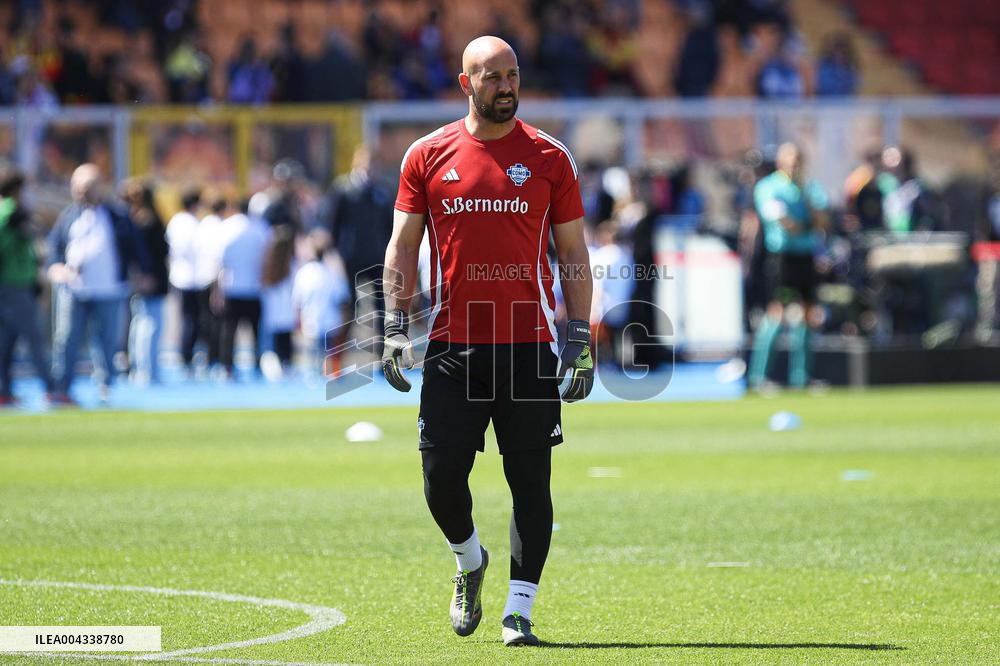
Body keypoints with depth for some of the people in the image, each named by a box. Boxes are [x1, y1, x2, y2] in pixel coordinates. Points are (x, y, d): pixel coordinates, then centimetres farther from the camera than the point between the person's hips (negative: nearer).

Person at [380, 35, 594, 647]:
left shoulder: (549, 158, 5)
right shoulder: (429, 156, 6)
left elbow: (573, 253, 8)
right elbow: (403, 247, 9)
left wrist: (581, 337, 0)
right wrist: (396, 328, 0)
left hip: (529, 343, 0)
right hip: (452, 344, 1)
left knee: (531, 481, -2)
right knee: (442, 472, -3)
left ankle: (518, 612, 4)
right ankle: (471, 562, 26)